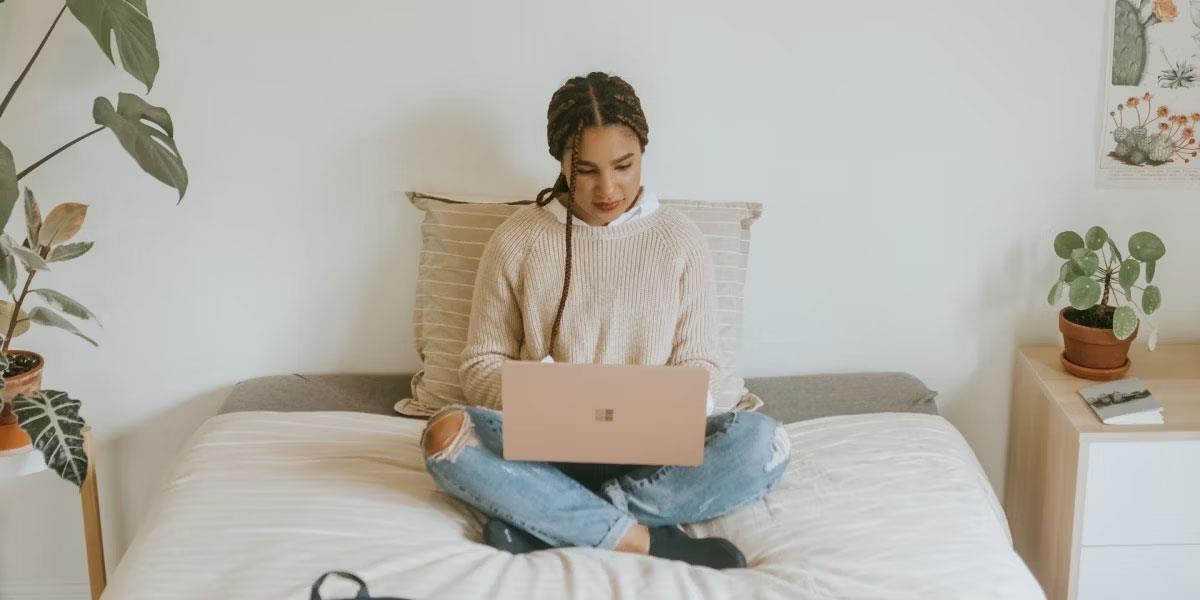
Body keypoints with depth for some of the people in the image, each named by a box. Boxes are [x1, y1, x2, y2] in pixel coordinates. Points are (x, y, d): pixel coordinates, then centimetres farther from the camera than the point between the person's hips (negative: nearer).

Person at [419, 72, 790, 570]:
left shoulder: (681, 240, 4)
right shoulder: (515, 241, 2)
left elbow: (699, 365, 5)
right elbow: (481, 365, 5)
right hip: (547, 446, 0)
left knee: (763, 442, -29)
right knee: (446, 434, -32)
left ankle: (542, 522, -25)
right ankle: (648, 541, -29)